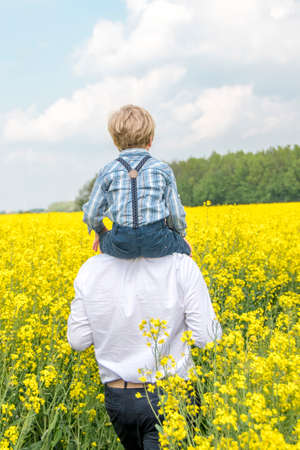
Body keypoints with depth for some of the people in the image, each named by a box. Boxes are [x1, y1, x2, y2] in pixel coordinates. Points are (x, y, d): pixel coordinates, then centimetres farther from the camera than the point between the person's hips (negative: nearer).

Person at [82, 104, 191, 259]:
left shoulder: (108, 171, 5)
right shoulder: (163, 169, 5)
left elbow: (91, 214, 6)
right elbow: (175, 213, 5)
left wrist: (100, 231, 28)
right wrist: (181, 236, 25)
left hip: (121, 246, 1)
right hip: (156, 243, -1)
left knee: (105, 241, 36)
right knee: (183, 246, 31)